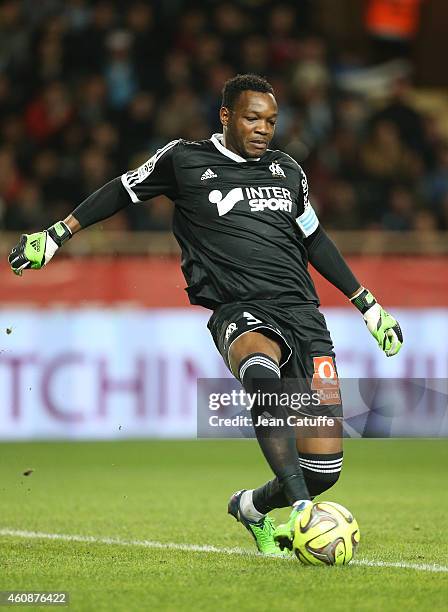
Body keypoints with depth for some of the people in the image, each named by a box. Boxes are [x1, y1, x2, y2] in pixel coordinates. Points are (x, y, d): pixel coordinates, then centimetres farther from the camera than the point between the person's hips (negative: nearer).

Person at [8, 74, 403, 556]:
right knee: (263, 374, -43)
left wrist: (368, 305, 34)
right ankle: (300, 508, -52)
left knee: (324, 468, -7)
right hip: (240, 313, -4)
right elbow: (125, 190, 21)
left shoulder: (287, 171, 19)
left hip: (302, 312, 4)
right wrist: (56, 235, 21)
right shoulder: (185, 160, 8)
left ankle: (252, 507, 26)